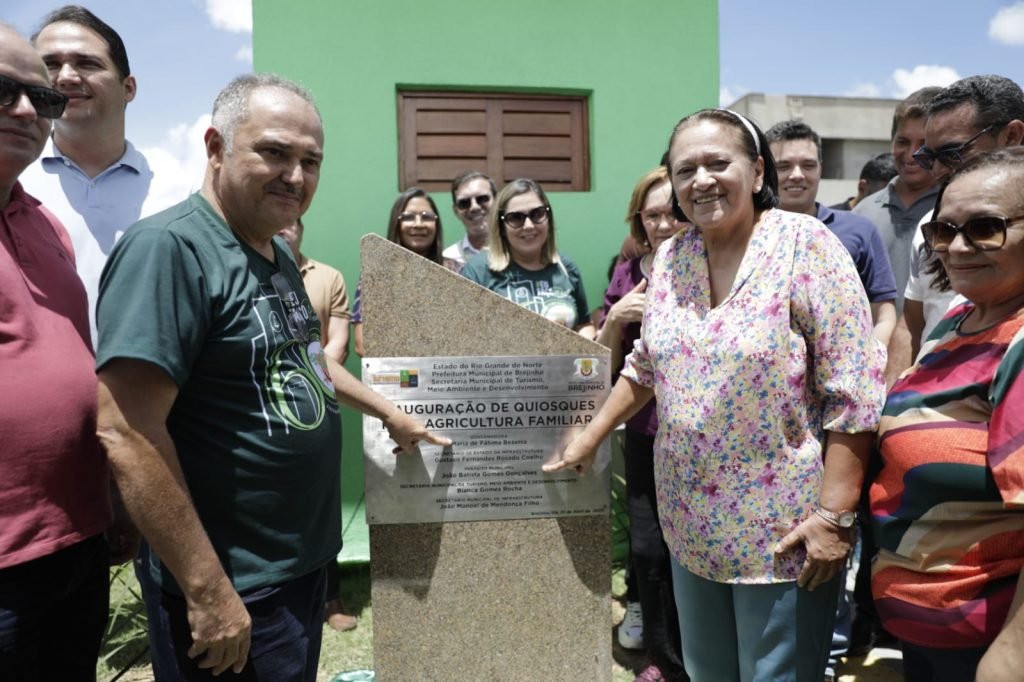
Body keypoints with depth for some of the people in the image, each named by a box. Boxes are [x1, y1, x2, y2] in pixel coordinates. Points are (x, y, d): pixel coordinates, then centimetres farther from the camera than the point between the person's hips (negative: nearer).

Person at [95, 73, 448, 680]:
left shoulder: (278, 255, 6)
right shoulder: (170, 247, -22)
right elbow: (126, 434, -26)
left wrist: (389, 412, 26)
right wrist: (208, 591, -24)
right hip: (237, 585, -9)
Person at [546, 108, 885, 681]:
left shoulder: (806, 246, -14)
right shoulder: (669, 258, 2)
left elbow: (853, 392, -15)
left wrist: (835, 515, -18)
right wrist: (591, 438, 15)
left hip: (783, 529, -5)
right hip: (691, 524, 5)